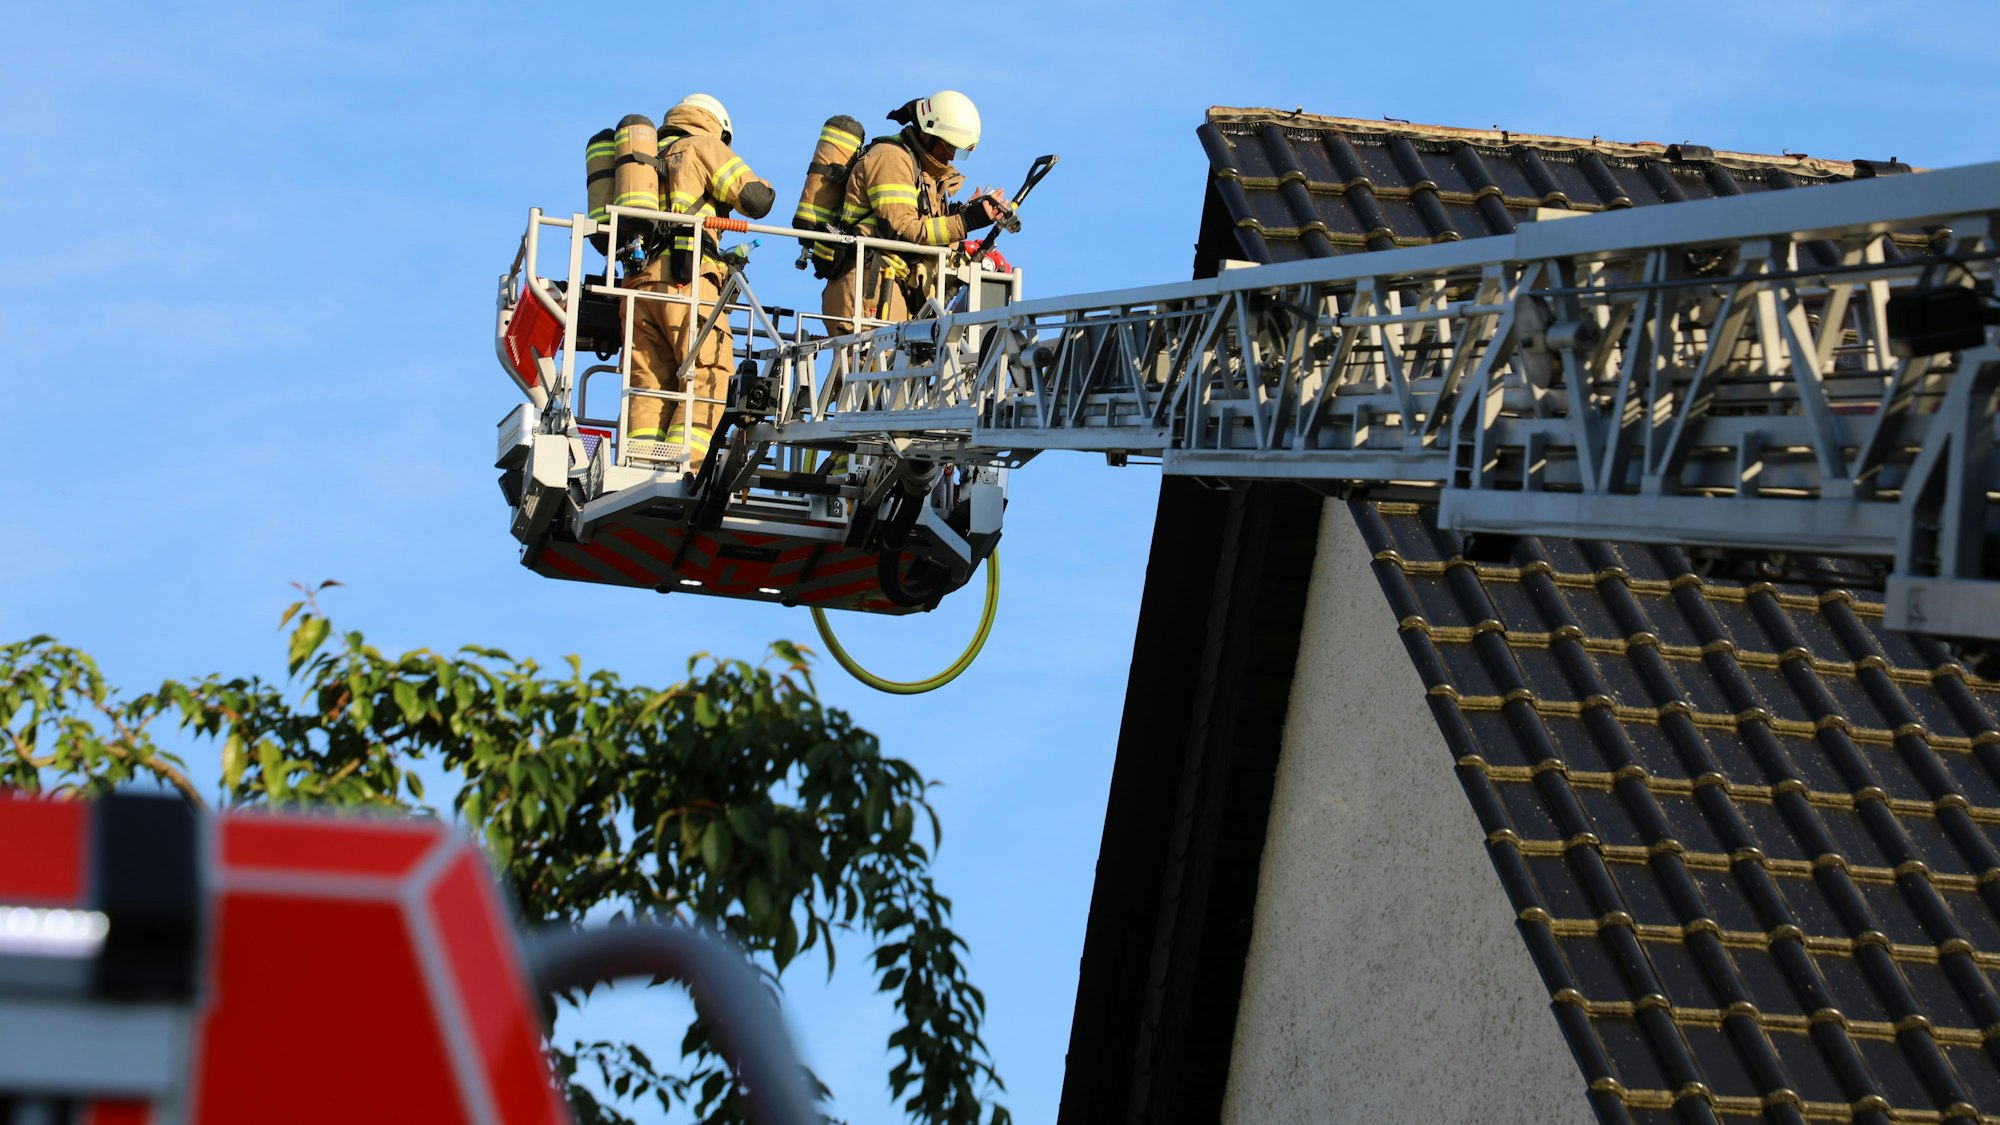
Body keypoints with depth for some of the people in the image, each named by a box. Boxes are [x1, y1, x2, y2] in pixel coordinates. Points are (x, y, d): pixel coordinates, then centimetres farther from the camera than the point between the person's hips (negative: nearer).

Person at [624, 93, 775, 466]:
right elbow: (754, 199, 0)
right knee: (707, 380, -9)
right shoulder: (704, 145, 11)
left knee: (650, 385, 1)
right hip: (685, 278, -6)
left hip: (639, 280, 6)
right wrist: (763, 191, 22)